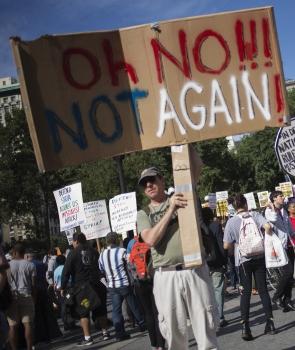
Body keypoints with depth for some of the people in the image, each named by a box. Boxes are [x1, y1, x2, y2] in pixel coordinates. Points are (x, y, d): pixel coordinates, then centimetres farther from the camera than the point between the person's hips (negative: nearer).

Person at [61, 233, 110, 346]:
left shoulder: (73, 253, -6)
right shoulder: (93, 251, 10)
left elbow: (66, 272, -9)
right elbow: (100, 267, 15)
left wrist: (63, 287, -4)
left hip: (81, 287, -5)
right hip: (96, 284, 5)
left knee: (83, 312, 0)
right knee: (100, 310, 14)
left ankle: (87, 338, -4)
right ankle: (105, 333, 19)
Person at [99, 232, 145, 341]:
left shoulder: (102, 255, 3)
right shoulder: (121, 251, -13)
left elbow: (101, 270, 13)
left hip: (112, 286, 4)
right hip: (124, 284, -4)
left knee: (116, 309, 5)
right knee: (134, 306, 12)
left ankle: (119, 332, 3)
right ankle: (142, 325, 25)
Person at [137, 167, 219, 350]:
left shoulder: (182, 196, 13)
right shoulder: (143, 214, 11)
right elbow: (151, 239, -6)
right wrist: (171, 209, -9)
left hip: (195, 270, 0)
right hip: (166, 276, 0)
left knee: (206, 328, 4)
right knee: (174, 331, 5)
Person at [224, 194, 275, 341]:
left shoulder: (231, 221, -6)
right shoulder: (255, 215, -3)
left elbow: (226, 246, -7)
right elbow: (268, 227, -19)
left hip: (243, 259, -1)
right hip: (259, 257, 1)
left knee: (246, 292, 3)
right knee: (263, 289, 9)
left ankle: (245, 327, -3)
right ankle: (270, 323, 9)